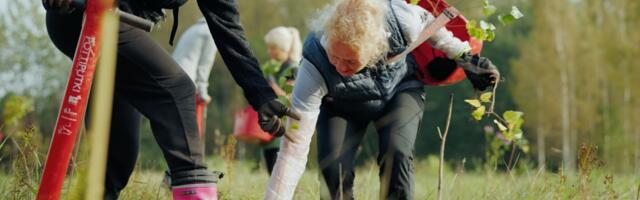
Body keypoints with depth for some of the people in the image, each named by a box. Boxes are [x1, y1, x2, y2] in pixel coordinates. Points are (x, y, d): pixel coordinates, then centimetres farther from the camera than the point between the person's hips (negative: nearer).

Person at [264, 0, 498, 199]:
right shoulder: (314, 67, -41)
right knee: (332, 164, -25)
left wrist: (465, 59, -3)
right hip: (341, 107, -1)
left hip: (400, 89, 1)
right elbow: (294, 148, -40)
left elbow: (427, 23, -9)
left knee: (395, 153, -26)